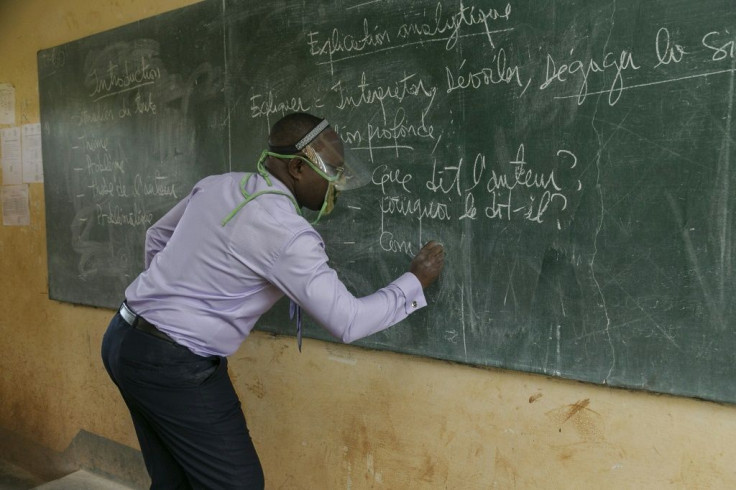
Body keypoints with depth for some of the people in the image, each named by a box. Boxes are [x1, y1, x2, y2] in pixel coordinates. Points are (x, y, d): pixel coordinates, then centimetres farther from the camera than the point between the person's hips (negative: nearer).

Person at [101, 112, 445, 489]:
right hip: (172, 364, -9)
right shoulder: (288, 233, -22)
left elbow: (157, 237, 18)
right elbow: (347, 323, -18)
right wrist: (416, 281, -5)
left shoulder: (216, 185, 4)